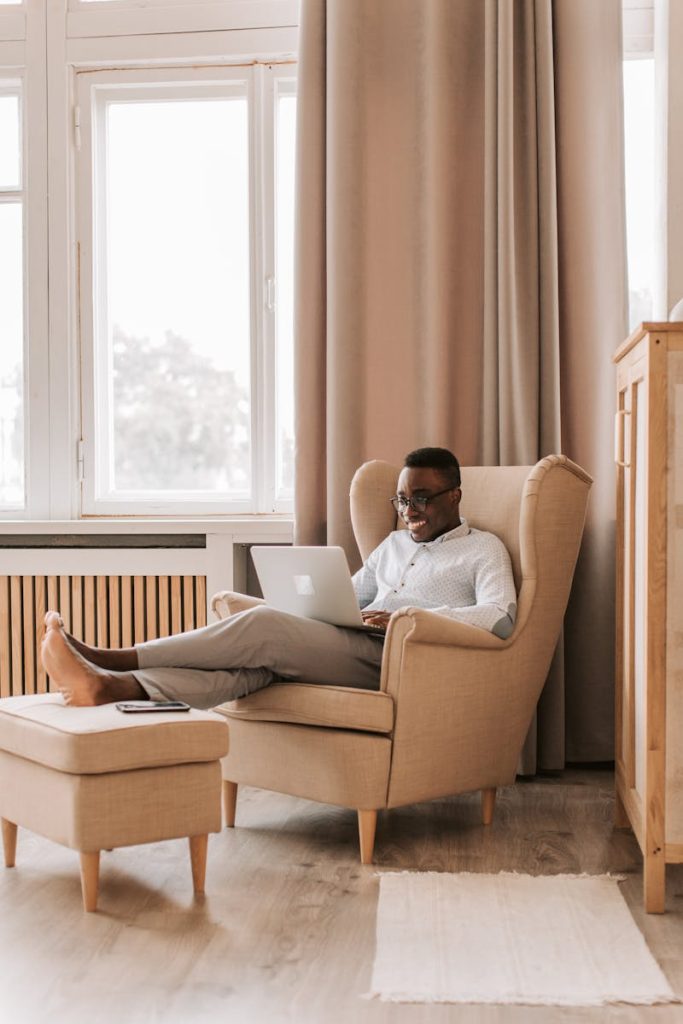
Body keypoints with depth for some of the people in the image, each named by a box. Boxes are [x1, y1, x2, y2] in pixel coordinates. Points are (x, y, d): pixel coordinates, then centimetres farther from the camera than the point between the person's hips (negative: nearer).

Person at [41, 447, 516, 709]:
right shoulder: (394, 544, 31)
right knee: (256, 659, -27)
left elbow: (502, 617, -7)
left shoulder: (483, 549, 10)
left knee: (264, 626, -27)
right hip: (351, 647, 6)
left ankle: (115, 659, -29)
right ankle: (111, 685, -47)